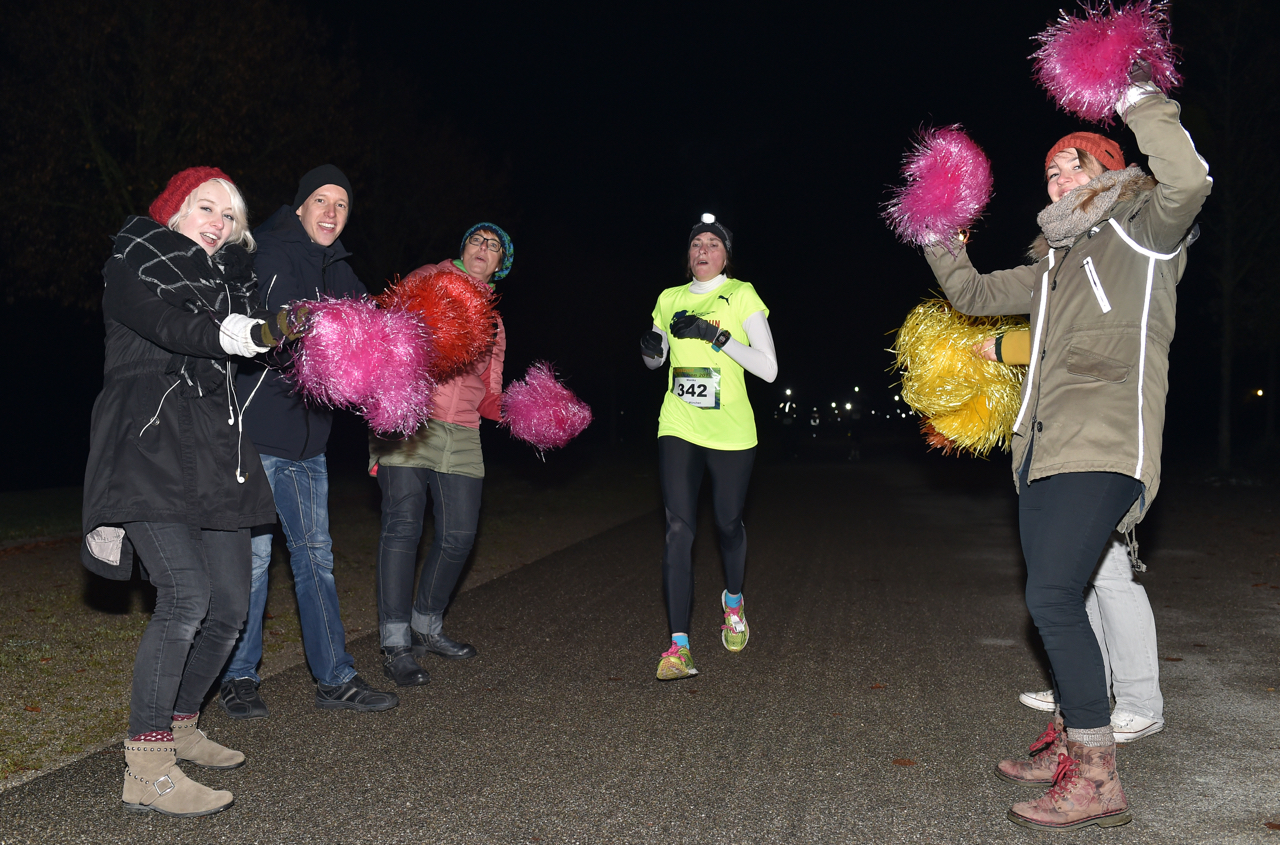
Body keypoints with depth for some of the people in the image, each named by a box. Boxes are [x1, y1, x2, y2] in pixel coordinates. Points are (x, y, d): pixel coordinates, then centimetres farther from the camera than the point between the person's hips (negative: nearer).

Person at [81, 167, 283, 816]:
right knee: (186, 596, -20)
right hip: (148, 447, -7)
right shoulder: (134, 262, 5)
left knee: (230, 605, 4)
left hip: (213, 456, 7)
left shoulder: (225, 277, 24)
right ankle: (146, 770, -12)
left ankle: (179, 729, 25)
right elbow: (160, 320, -17)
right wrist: (224, 333, -31)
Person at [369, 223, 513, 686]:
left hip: (461, 435, 5)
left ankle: (427, 626, 23)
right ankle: (396, 644, -1)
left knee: (459, 535, 2)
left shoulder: (493, 320, 23)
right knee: (403, 526, -9)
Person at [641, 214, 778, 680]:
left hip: (730, 432, -2)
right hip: (679, 428, 2)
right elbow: (655, 360, 24)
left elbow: (769, 369, -9)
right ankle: (679, 645, -10)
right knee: (678, 527, -10)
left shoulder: (742, 296, -2)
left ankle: (733, 601, 43)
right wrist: (651, 347, 0)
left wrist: (716, 336, -18)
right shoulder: (670, 299, 10)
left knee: (728, 524, 11)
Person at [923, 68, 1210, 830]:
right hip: (1044, 449, 8)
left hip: (1102, 450, -8)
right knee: (1054, 600, 12)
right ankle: (1070, 744, 25)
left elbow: (1189, 183, -17)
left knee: (1052, 596, -17)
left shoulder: (1142, 234, 4)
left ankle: (1099, 777, -9)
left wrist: (1144, 105, -13)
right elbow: (974, 294, 32)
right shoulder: (1054, 265, 24)